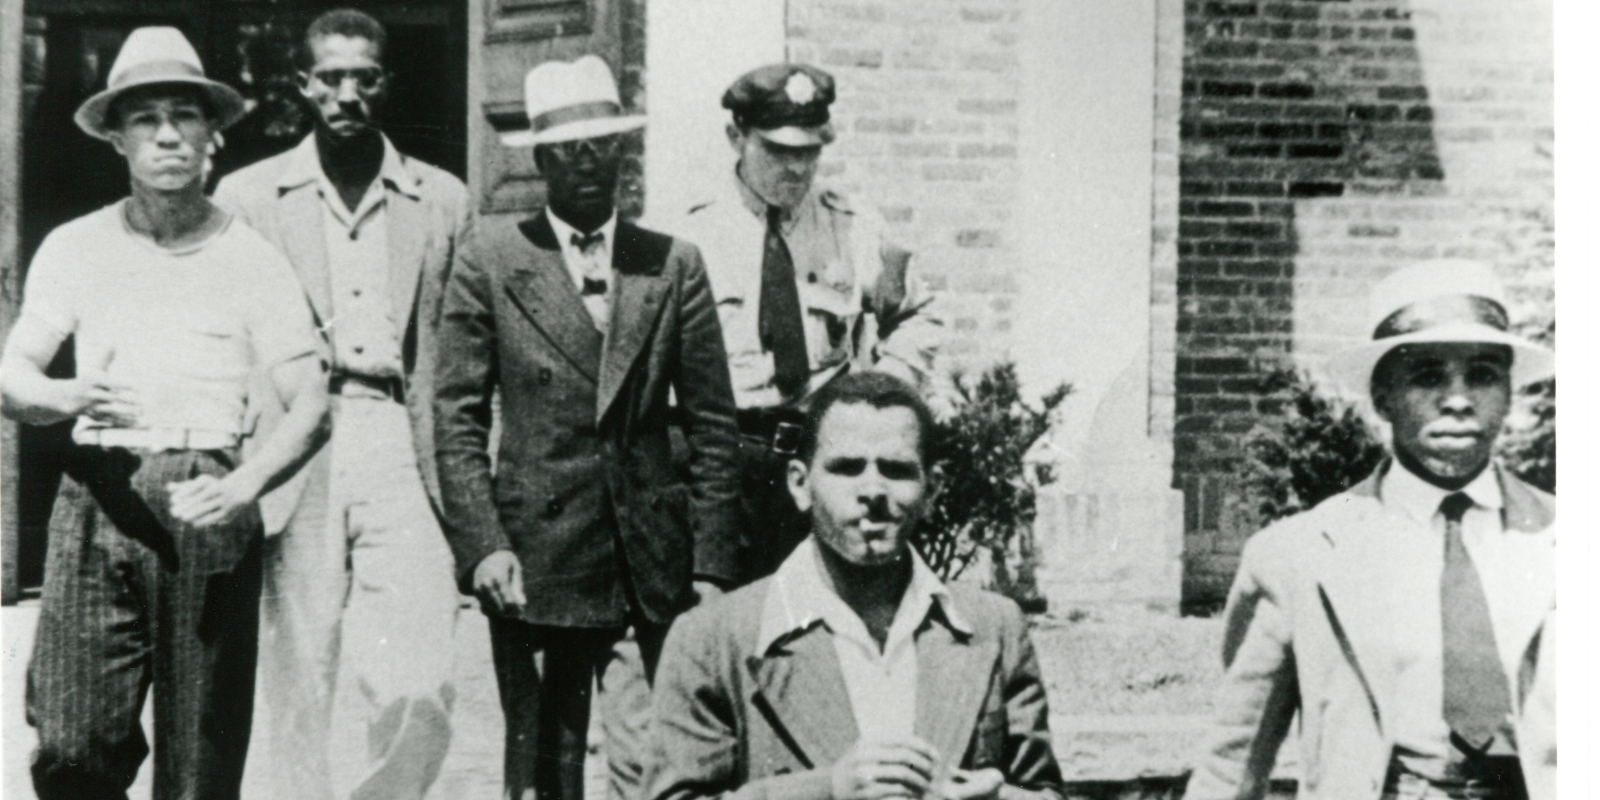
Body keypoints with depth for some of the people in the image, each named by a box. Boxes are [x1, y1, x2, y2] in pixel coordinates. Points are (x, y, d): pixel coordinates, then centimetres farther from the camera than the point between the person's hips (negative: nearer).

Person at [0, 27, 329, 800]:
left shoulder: (251, 259, 5)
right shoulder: (74, 247, 11)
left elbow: (309, 407, 1)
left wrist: (243, 485, -17)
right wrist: (72, 398, -17)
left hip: (207, 508, -1)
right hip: (98, 498, 1)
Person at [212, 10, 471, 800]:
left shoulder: (443, 200, 11)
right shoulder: (248, 195, 9)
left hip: (401, 453, 0)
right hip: (293, 461, 0)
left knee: (420, 693, -11)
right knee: (297, 694, 4)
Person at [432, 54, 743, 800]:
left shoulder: (674, 265, 7)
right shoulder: (489, 263, 3)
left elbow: (712, 426, 6)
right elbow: (458, 418, 1)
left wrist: (711, 564, 1)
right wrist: (482, 545, -9)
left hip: (657, 559, 1)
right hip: (537, 561, -1)